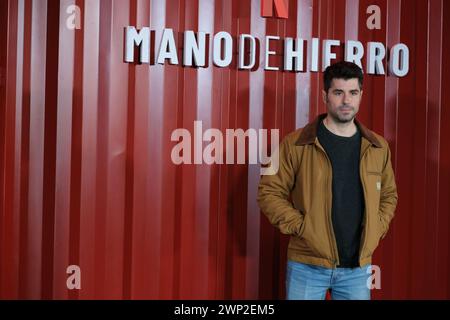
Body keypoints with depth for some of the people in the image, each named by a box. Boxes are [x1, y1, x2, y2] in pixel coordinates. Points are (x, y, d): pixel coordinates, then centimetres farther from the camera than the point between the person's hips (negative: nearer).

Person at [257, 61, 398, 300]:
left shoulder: (378, 147, 6)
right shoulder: (296, 144, -7)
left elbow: (389, 194, 19)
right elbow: (269, 192, -4)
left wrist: (377, 228, 4)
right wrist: (300, 226, -13)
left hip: (358, 268, 4)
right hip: (307, 266, -3)